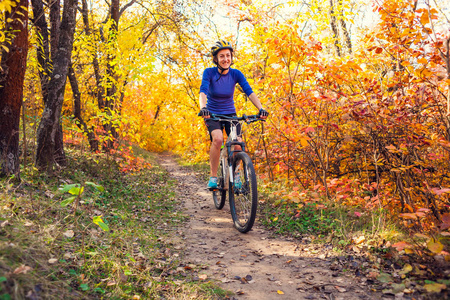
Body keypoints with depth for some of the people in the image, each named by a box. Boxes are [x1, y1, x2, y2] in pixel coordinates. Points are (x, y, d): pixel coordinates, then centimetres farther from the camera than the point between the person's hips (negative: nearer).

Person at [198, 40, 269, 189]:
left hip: (230, 114, 2)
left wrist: (261, 108, -34)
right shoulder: (209, 72, -13)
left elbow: (249, 92, -18)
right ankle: (213, 177, -16)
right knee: (218, 139, -31)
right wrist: (203, 108, -47)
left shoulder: (236, 74, -8)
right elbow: (203, 92, -27)